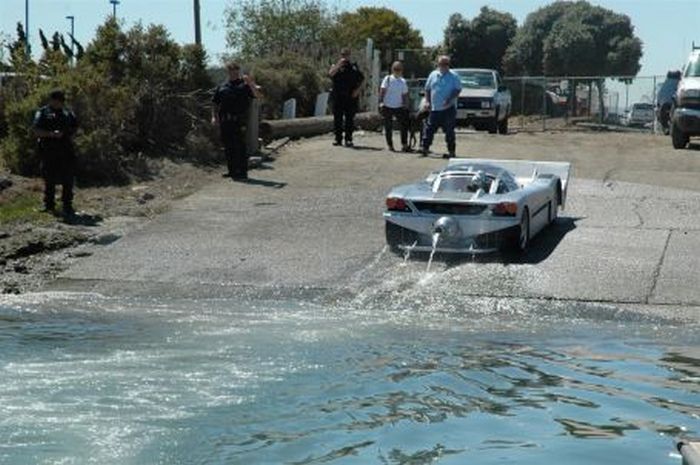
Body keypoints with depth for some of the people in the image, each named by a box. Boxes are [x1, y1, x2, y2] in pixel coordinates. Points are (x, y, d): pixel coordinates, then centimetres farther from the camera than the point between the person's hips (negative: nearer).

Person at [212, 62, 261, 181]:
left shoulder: (244, 85, 5)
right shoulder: (222, 87, 15)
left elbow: (257, 95, -7)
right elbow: (215, 104, 18)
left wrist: (251, 84, -19)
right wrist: (214, 116, 6)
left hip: (239, 121, -5)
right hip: (225, 121, 5)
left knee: (240, 146, -8)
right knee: (228, 146, 10)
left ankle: (242, 172, -6)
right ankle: (232, 171, 20)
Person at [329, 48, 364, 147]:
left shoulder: (354, 67, 8)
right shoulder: (336, 66, 6)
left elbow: (362, 79, 13)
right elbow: (330, 74, -14)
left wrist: (357, 90, -1)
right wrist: (339, 65, -16)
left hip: (351, 97, 0)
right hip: (338, 97, 0)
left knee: (349, 119, 0)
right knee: (337, 119, 3)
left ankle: (348, 139, 4)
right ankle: (338, 138, 10)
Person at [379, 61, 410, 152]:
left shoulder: (403, 81, 8)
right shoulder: (387, 79, -1)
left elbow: (405, 94, 12)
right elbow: (382, 91, -6)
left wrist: (406, 104, 2)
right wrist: (381, 102, -17)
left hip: (399, 107, 2)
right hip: (387, 106, -2)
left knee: (404, 125, -5)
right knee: (388, 127, 3)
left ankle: (404, 144, 3)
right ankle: (390, 145, 13)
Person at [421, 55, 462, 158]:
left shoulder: (453, 76, -1)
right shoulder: (433, 75, 13)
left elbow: (458, 89, -8)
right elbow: (427, 89, 18)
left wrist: (450, 99, -21)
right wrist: (427, 101, 5)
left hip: (448, 108, -5)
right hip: (434, 108, 5)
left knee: (449, 131, -2)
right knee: (429, 129, 4)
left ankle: (451, 151, 5)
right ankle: (425, 148, 11)